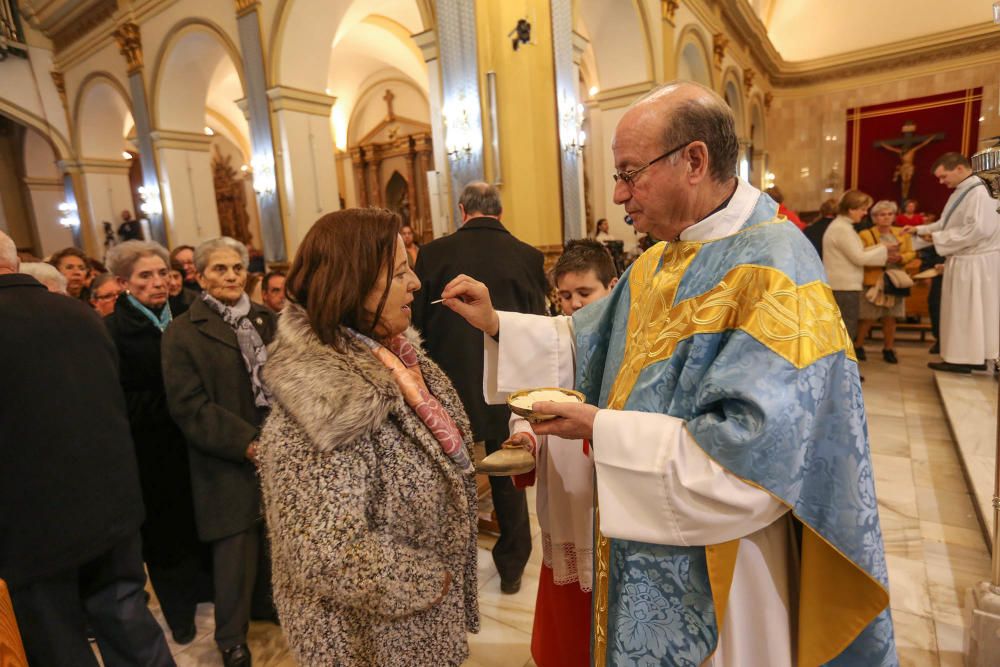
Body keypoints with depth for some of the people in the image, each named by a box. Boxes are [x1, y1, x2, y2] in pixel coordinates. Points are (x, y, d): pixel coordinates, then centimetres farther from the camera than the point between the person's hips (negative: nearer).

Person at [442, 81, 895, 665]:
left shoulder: (773, 273, -24)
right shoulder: (661, 261, 2)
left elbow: (756, 458, -30)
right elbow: (590, 345, 10)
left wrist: (603, 430, -26)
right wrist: (496, 322, 0)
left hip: (715, 570, -7)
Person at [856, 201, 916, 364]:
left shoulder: (902, 234, 10)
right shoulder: (865, 235, -6)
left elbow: (911, 253, 9)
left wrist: (901, 257, -11)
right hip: (873, 281, -4)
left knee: (890, 317, 8)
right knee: (868, 318, -2)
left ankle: (888, 349, 20)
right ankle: (858, 346, 15)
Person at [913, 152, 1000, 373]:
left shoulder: (979, 192, -17)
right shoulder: (962, 192, 14)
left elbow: (978, 229, -26)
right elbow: (950, 223, 20)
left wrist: (938, 238, -19)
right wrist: (921, 230, 8)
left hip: (975, 263, -9)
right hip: (964, 261, 9)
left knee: (966, 311, -2)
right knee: (962, 311, 13)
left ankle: (964, 359, 6)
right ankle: (974, 356, 21)